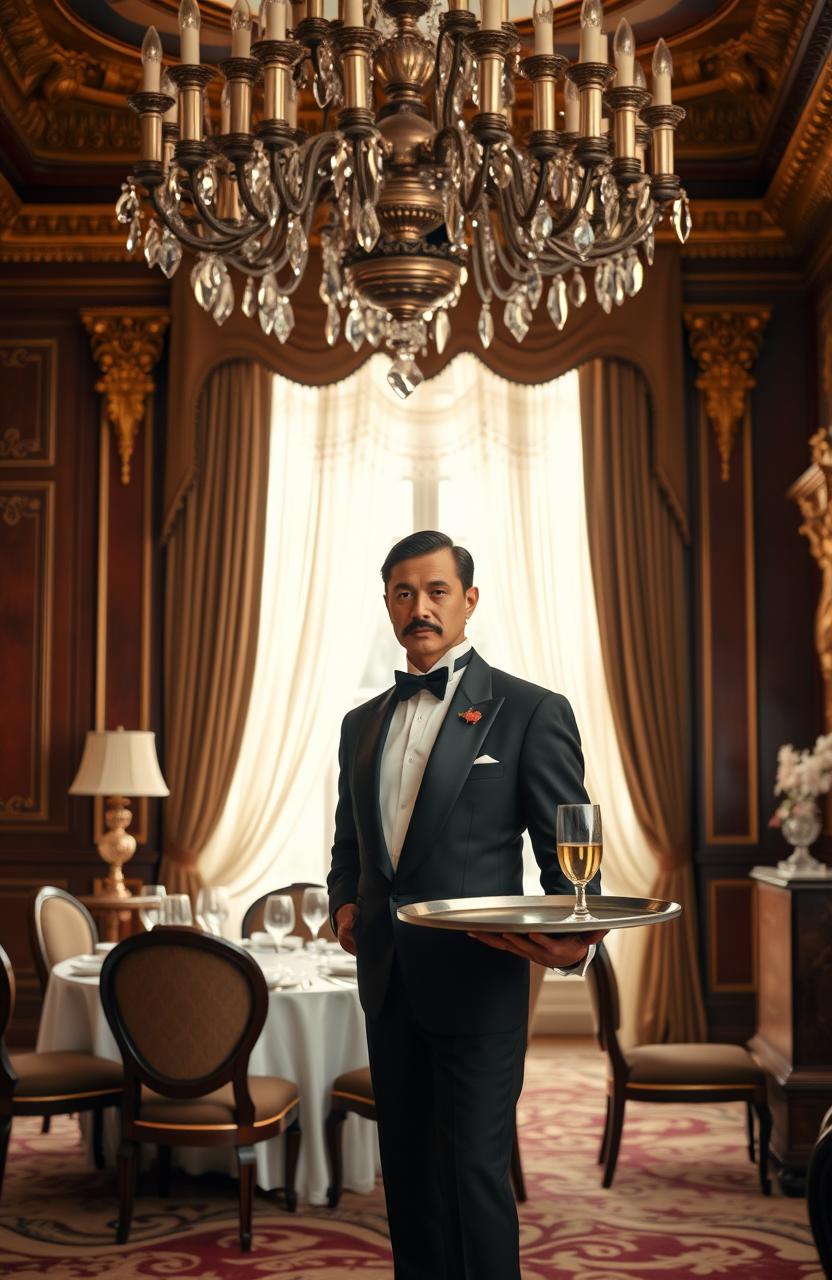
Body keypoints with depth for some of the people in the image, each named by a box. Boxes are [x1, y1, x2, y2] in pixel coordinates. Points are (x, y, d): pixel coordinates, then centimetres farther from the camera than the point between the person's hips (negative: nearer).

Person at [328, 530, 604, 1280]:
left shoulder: (530, 711, -5)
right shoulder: (363, 723, 13)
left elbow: (567, 851, -8)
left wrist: (576, 941, -25)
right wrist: (344, 903, 6)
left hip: (478, 984, -6)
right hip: (387, 983, 6)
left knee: (475, 1173, -2)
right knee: (407, 1169, 15)